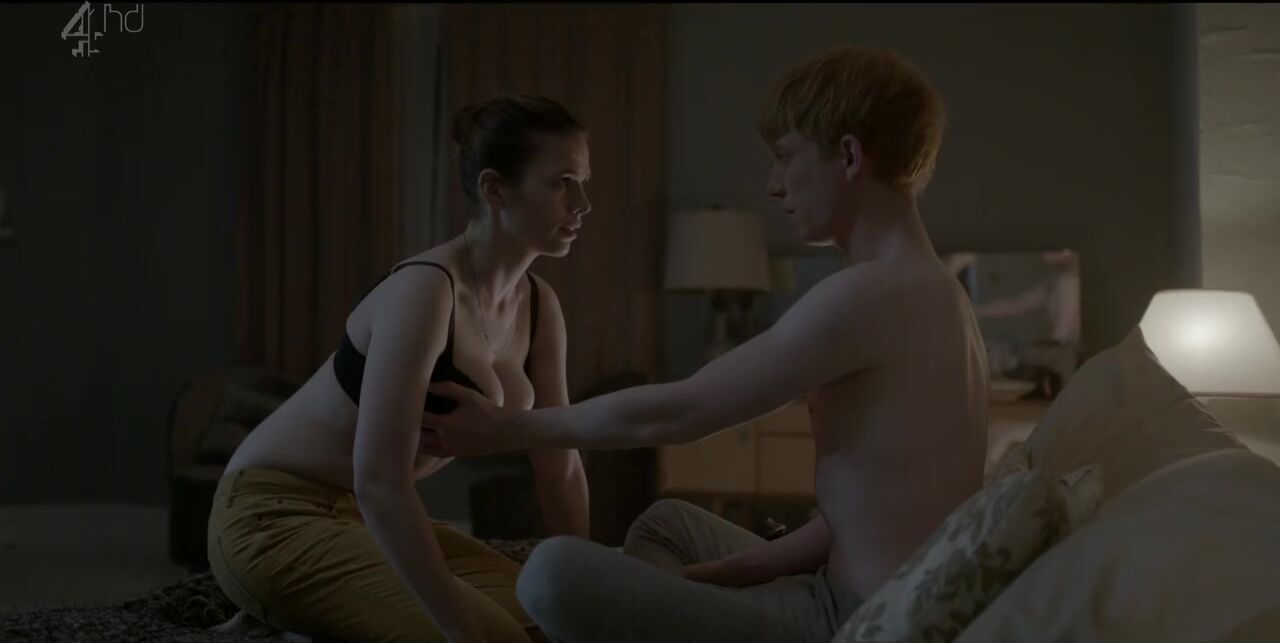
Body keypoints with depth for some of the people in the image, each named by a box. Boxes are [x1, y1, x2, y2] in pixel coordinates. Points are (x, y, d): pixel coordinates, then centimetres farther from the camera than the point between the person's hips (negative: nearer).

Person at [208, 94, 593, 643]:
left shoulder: (539, 307, -1)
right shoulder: (426, 289, -27)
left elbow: (561, 470, 5)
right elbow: (378, 482, -34)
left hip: (364, 517, 9)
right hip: (274, 518, -8)